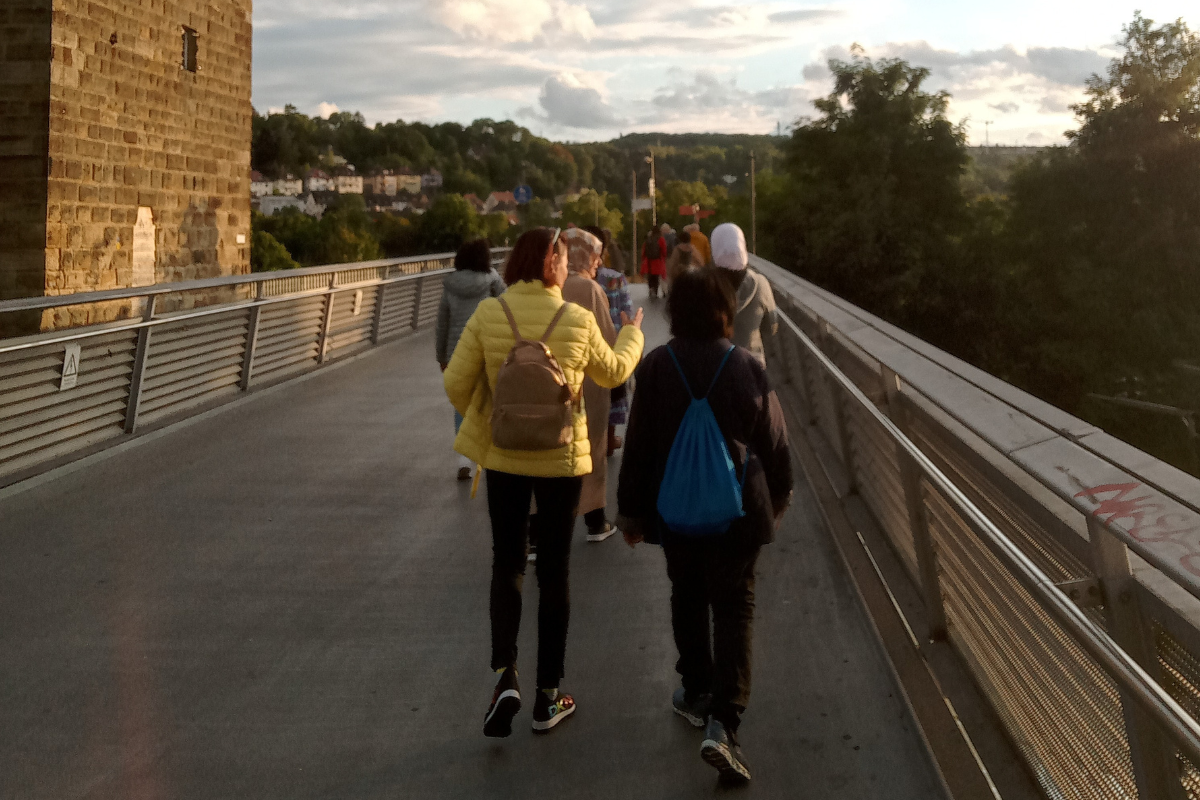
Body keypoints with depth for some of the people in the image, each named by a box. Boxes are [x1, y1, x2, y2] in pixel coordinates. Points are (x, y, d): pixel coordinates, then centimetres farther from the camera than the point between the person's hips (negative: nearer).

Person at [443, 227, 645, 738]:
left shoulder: (488, 314, -9)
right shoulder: (577, 320, -10)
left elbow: (457, 382, -6)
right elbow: (613, 372, 7)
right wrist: (633, 332, 27)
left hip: (503, 455, 1)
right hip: (561, 460, -1)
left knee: (507, 564, 16)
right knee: (554, 573, 10)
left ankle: (505, 674, -1)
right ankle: (548, 697, 18)